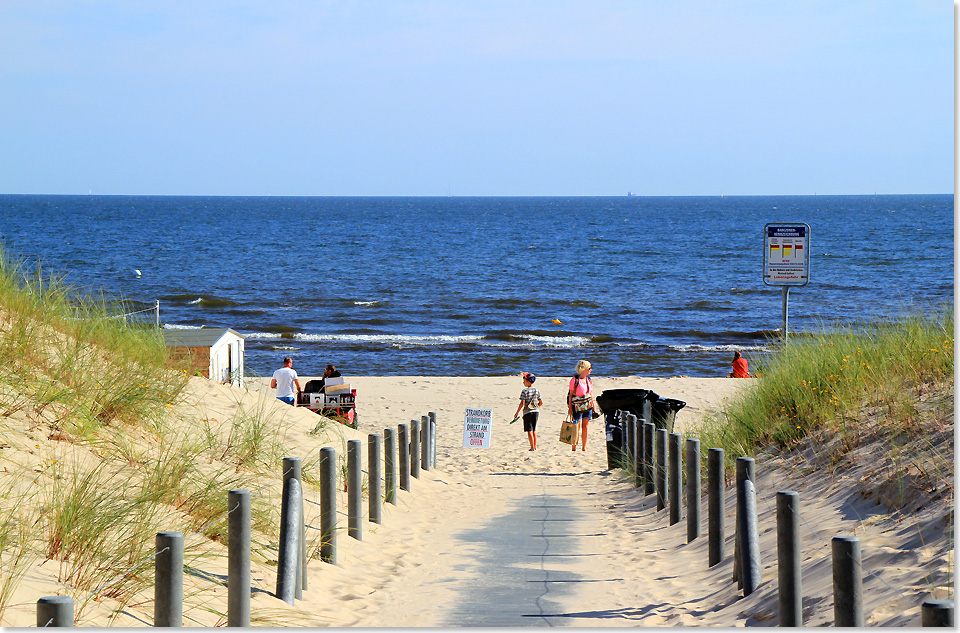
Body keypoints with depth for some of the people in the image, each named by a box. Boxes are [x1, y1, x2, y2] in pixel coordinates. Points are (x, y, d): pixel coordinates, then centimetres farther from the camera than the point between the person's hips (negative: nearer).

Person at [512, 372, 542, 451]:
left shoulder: (525, 391, -13)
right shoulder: (537, 390, 4)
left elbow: (522, 403, -19)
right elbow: (541, 402, 9)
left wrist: (517, 412, -12)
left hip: (527, 412, -5)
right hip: (536, 412, 5)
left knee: (529, 430, -1)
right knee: (534, 430, 15)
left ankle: (532, 447, -4)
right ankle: (535, 447, 18)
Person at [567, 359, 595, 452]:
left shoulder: (589, 380, 10)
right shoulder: (575, 380, -7)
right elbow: (571, 394, -6)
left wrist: (593, 406, 14)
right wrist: (570, 408, -9)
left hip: (587, 406, 5)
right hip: (577, 407, -5)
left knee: (585, 427, 7)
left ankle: (584, 448, 12)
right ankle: (573, 447, 3)